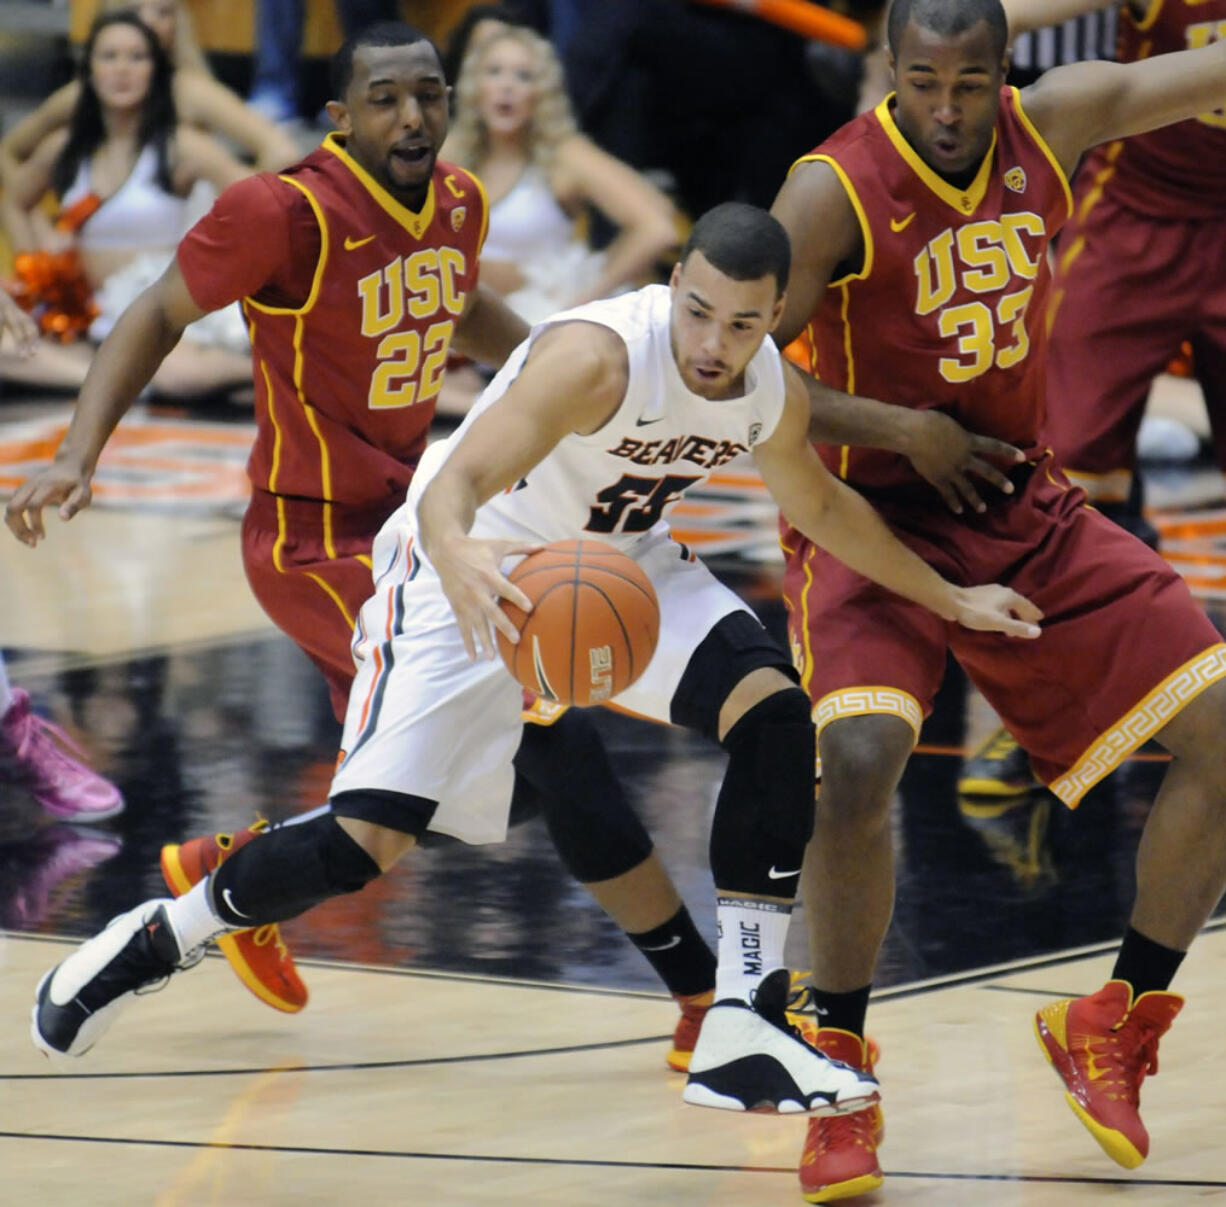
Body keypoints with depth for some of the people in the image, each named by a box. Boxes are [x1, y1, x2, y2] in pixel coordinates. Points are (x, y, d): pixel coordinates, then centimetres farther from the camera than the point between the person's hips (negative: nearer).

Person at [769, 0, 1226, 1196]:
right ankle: (840, 1071, -8)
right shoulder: (834, 192, -18)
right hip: (873, 519, -5)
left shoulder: (1054, 123, -4)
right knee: (858, 761, -29)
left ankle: (1114, 1023, 16)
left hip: (1027, 512, 5)